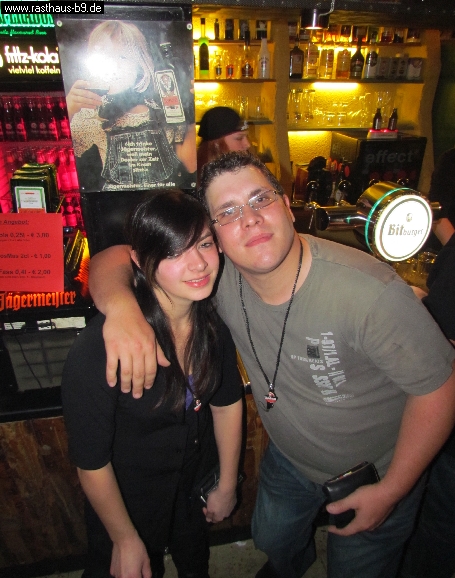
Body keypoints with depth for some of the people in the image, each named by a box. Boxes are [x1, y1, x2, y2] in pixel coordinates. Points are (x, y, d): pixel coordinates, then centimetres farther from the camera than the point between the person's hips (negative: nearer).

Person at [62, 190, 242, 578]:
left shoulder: (214, 321, -20)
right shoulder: (99, 348, -36)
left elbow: (227, 402, -5)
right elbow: (91, 461, -23)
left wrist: (227, 485, 4)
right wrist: (125, 540, -9)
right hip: (127, 501, -4)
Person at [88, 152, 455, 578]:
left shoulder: (369, 291, -36)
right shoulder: (217, 272, -23)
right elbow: (115, 258, -19)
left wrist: (392, 490, -18)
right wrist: (120, 303, -43)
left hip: (377, 473, -3)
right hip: (288, 458, 4)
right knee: (272, 541, 32)